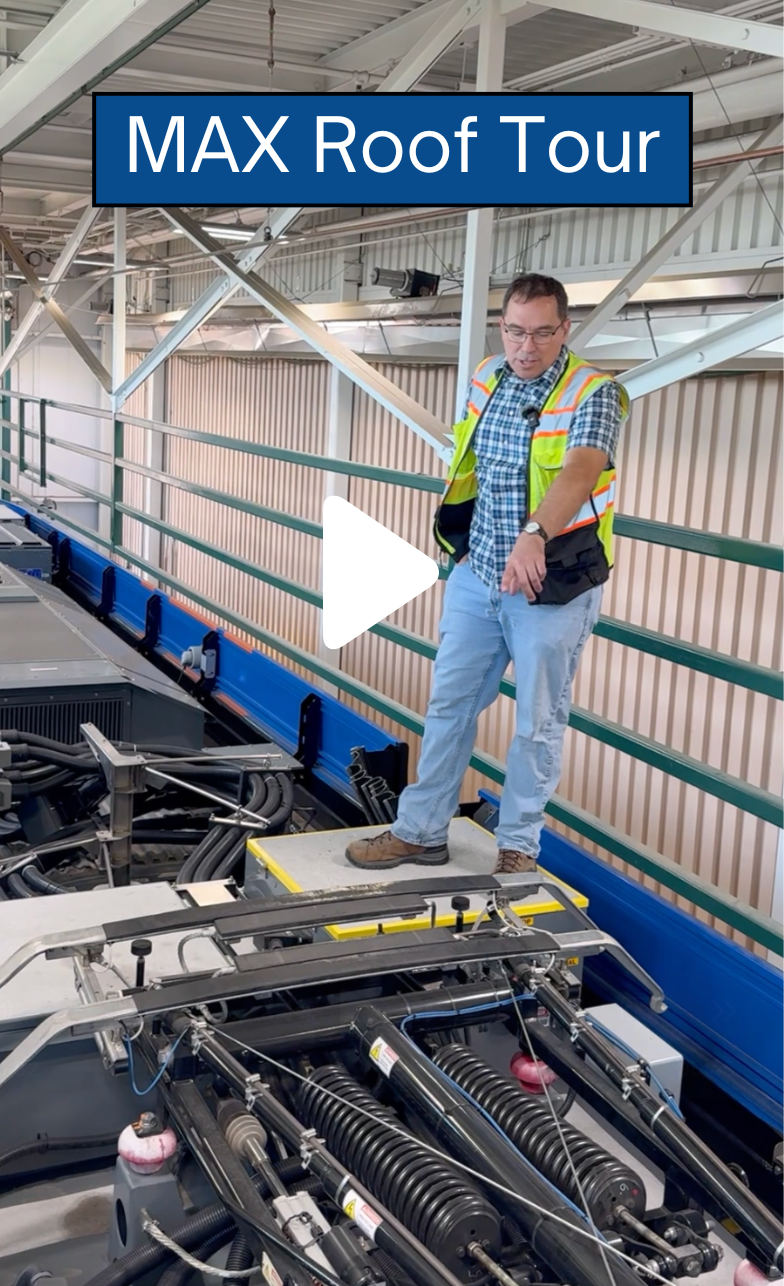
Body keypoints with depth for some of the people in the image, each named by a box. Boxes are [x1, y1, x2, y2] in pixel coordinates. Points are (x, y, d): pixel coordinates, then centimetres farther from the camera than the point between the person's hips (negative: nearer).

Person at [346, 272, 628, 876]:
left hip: (554, 585, -5)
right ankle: (421, 831, 24)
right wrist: (463, 542, 15)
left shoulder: (594, 394, -16)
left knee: (539, 723, 7)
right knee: (449, 703, 12)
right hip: (476, 577, 6)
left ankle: (518, 847, 23)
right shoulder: (487, 378, 3)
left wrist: (534, 535, -52)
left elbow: (580, 471, -35)